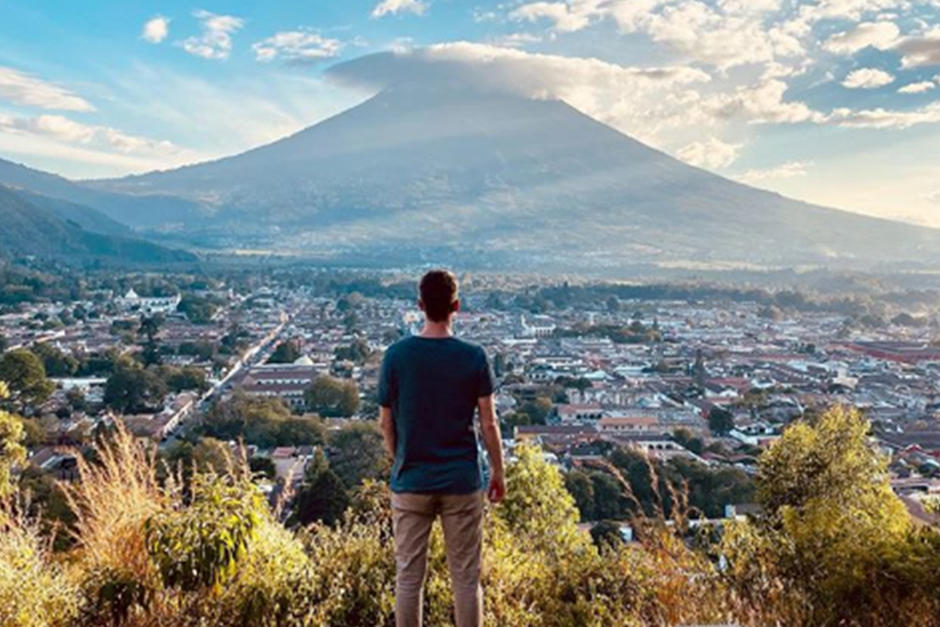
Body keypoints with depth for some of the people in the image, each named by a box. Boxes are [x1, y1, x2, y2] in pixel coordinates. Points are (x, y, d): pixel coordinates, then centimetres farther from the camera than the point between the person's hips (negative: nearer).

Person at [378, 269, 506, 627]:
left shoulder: (396, 355, -7)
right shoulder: (474, 358, -9)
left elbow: (386, 423, 0)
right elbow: (488, 424, -6)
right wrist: (498, 472, 8)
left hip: (410, 482, 1)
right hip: (462, 483, -1)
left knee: (409, 576, 13)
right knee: (466, 577, 12)